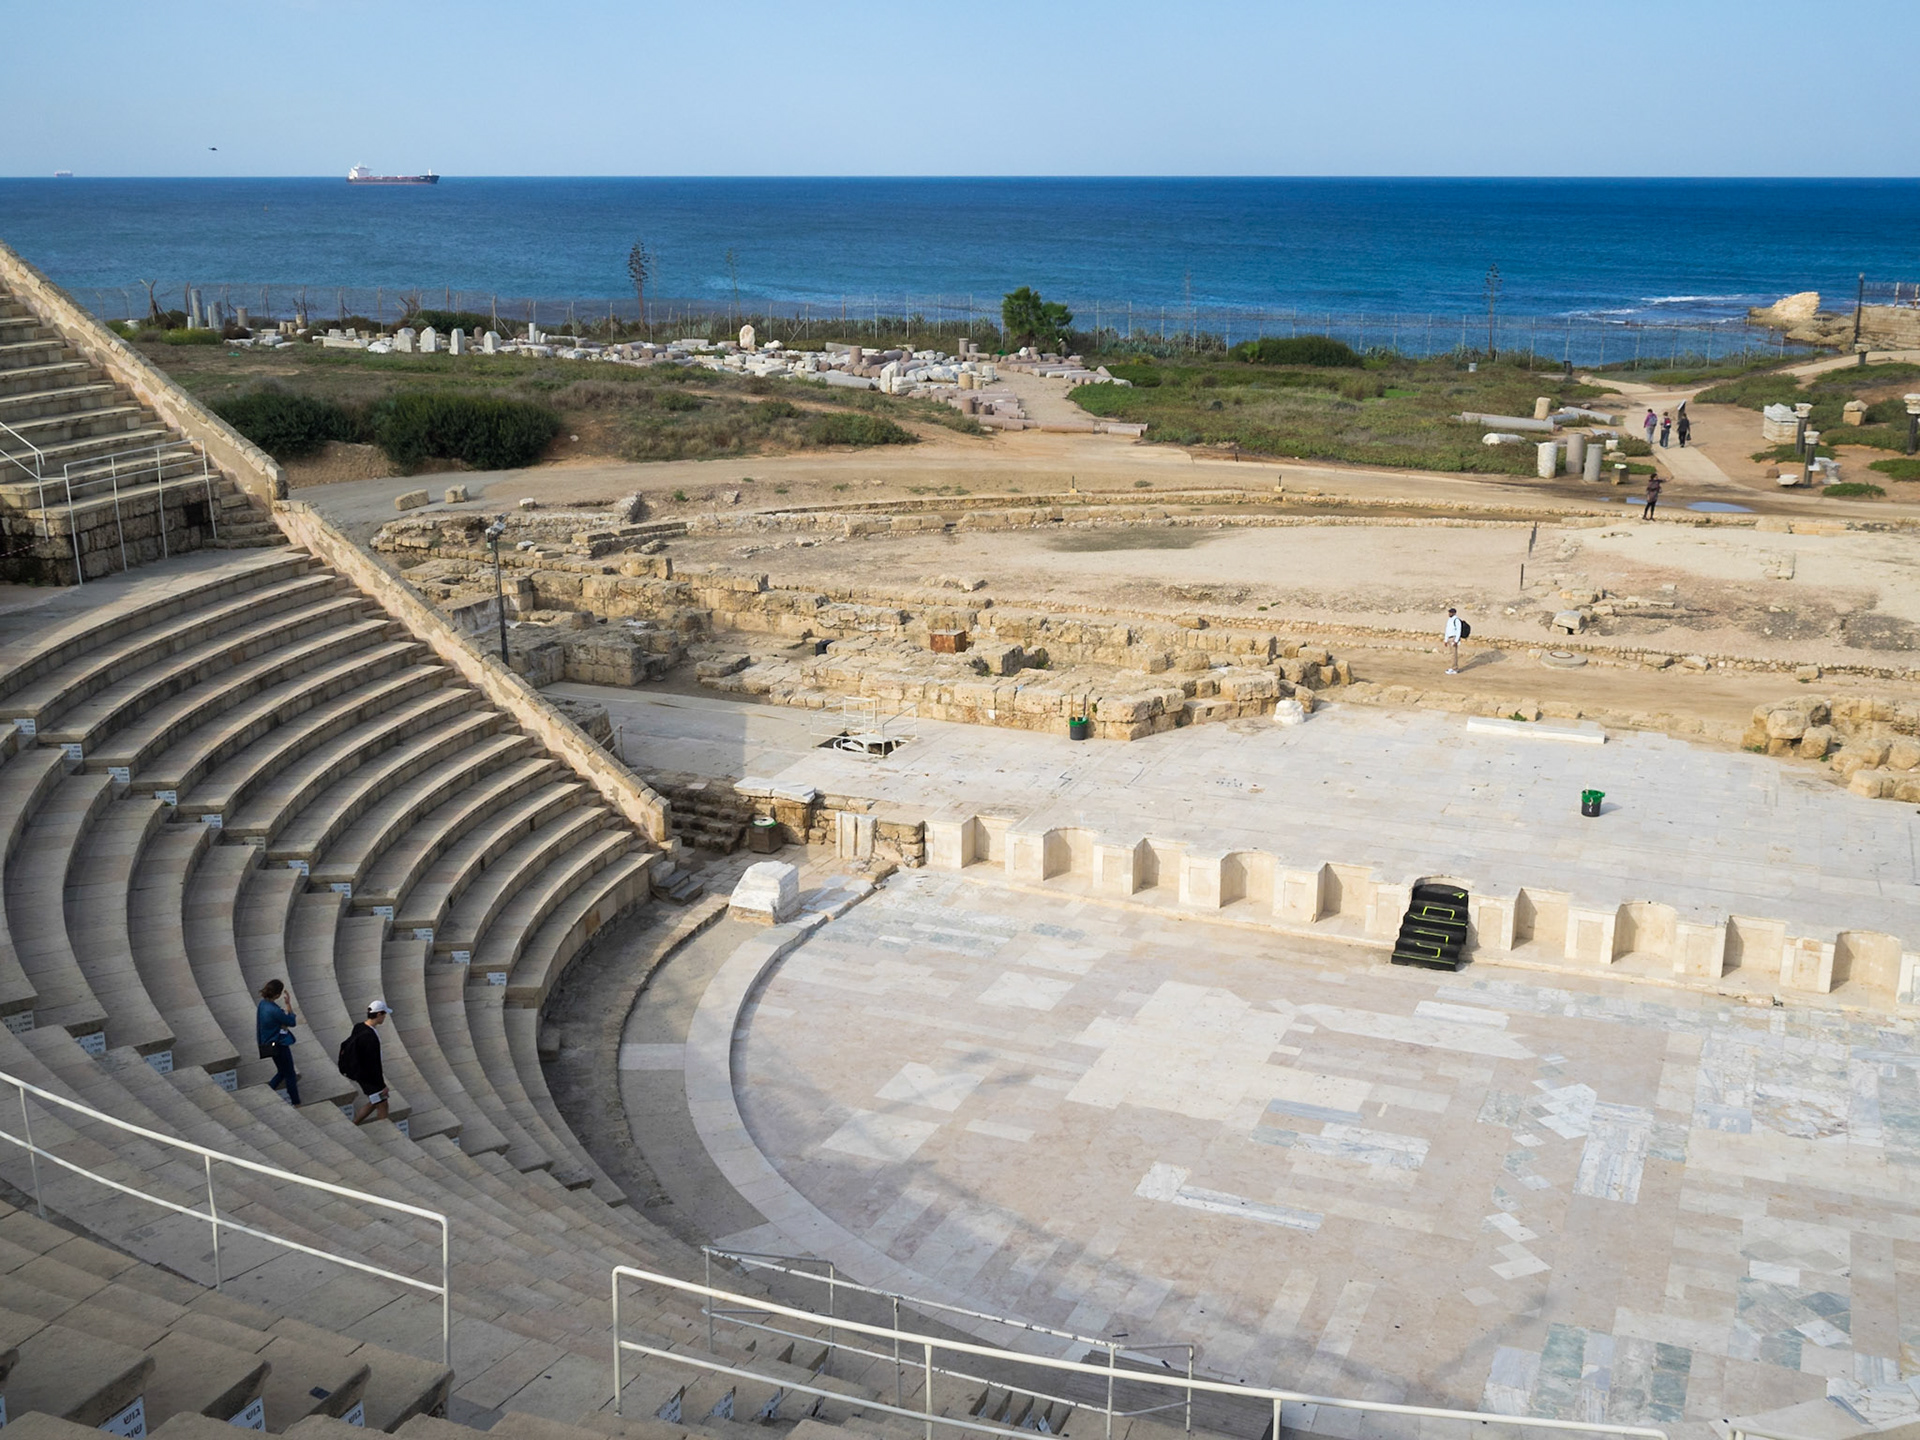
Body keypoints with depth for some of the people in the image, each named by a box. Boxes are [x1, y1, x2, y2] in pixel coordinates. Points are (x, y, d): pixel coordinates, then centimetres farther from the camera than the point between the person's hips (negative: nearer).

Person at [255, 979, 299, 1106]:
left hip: (270, 1044, 8)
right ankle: (296, 1103, 19)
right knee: (290, 1075, 8)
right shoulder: (274, 1010, -30)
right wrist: (289, 1004, -13)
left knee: (282, 1072, 25)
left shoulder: (262, 1004, -3)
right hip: (279, 1045, -8)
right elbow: (292, 1022, -16)